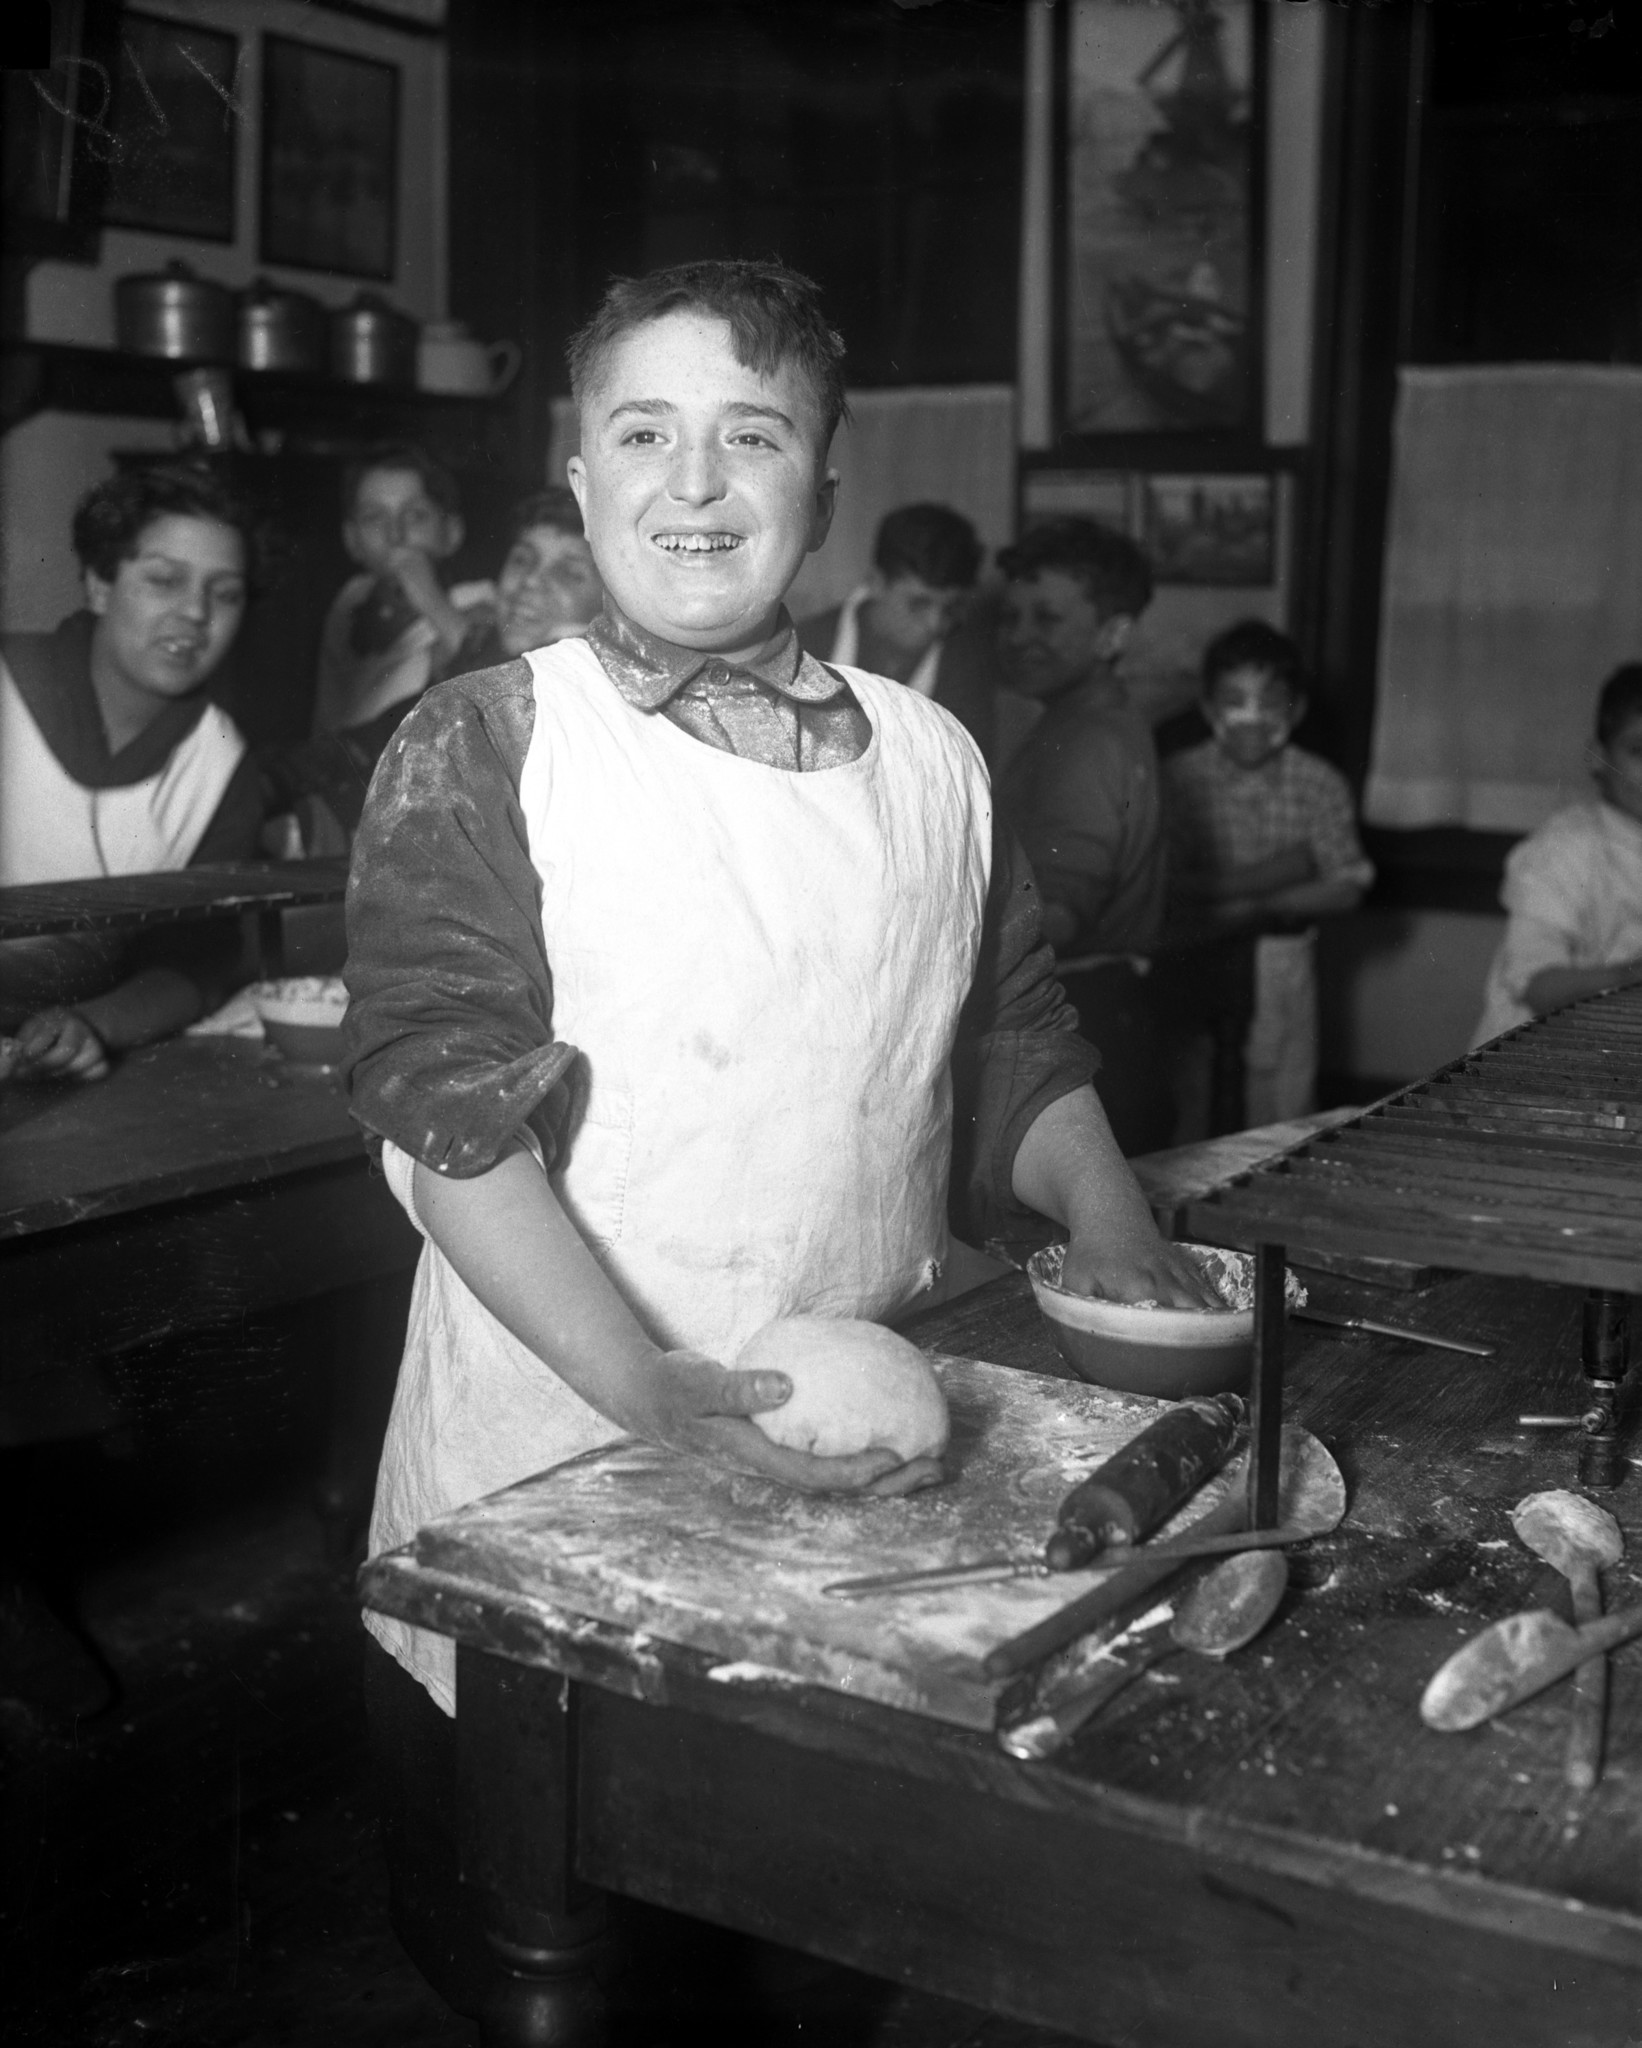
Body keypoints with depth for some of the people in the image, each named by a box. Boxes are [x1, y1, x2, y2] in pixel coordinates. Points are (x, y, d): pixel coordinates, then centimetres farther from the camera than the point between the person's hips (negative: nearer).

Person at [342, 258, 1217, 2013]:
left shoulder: (928, 760, 5)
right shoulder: (480, 752, -8)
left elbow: (1011, 1042, 16)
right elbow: (453, 1114, -16)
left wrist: (1104, 1213, -2)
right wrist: (650, 1388, -27)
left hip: (869, 1466, 4)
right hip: (547, 1473, -3)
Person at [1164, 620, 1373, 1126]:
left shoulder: (1320, 785, 2)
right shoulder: (1180, 778, -4)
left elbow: (1346, 889, -2)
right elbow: (1174, 888, -10)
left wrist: (1257, 906, -15)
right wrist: (1289, 866, -13)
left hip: (1282, 970, 1)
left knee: (1282, 1123, 5)